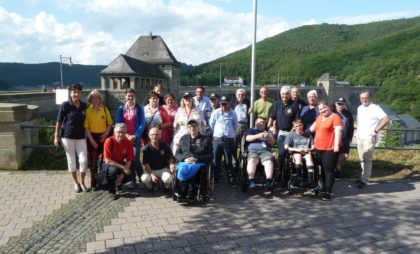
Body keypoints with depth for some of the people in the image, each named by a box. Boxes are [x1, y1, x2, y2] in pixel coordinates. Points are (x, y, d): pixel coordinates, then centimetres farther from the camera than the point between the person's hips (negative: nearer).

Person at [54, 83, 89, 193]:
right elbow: (59, 121, -4)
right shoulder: (65, 105, -7)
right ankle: (75, 183, 22)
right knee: (71, 159, 8)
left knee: (83, 159, 0)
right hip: (67, 136, -2)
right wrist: (56, 136, -5)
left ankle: (82, 182, 18)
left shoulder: (84, 106, 3)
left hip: (81, 136, 3)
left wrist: (87, 135, 13)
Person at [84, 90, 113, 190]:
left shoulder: (105, 109, 3)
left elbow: (110, 123, 9)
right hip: (92, 137, -1)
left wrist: (106, 133, -6)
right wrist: (91, 139, -11)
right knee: (93, 160, 3)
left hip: (103, 136, 2)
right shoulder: (87, 111, -3)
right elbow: (86, 126, -5)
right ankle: (93, 183, 12)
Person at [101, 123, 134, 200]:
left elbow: (129, 160, -10)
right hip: (108, 165, -4)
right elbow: (107, 160, -24)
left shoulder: (129, 143, -13)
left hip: (120, 164, 4)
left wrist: (122, 174, -24)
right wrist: (122, 167, -31)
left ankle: (118, 183, 14)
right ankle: (112, 191, -10)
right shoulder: (109, 141, -23)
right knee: (114, 170, -36)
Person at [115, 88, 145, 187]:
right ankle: (132, 179, 14)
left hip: (136, 137, -2)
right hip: (125, 137, 3)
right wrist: (126, 135, -9)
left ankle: (142, 178, 3)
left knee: (135, 158, -11)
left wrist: (135, 136, -11)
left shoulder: (139, 108, 1)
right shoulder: (121, 109, 7)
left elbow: (142, 124, -3)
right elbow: (118, 123, 3)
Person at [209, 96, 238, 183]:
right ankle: (216, 177, 18)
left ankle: (230, 177, 16)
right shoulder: (216, 113, -2)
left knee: (228, 160, 5)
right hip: (217, 139, 1)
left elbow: (235, 126, 11)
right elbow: (211, 124, 8)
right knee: (216, 159, 7)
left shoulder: (233, 113, -2)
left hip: (229, 139, -1)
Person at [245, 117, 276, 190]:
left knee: (269, 161, -31)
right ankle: (251, 180, -39)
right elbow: (248, 138, 3)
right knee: (252, 160, -33)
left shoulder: (268, 132, 29)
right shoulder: (251, 130, 24)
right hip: (253, 151, -1)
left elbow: (273, 142, 13)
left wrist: (268, 137, -9)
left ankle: (269, 181, -40)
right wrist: (258, 136, -12)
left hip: (266, 151, 1)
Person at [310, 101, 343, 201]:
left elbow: (338, 132, -17)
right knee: (323, 169, 15)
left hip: (330, 148, -8)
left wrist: (336, 145, -24)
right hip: (319, 148, 8)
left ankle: (328, 192, -2)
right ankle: (324, 188, 27)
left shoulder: (335, 117, -9)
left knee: (328, 170, -5)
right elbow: (312, 128, 28)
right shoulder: (319, 117, 15)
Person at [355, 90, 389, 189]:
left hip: (369, 138, -7)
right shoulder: (359, 108, 9)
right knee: (362, 159, 14)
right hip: (359, 137, 7)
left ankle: (364, 180, 1)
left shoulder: (375, 108, -13)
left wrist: (376, 131, -18)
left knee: (367, 160, -4)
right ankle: (364, 176, 27)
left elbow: (386, 119, -21)